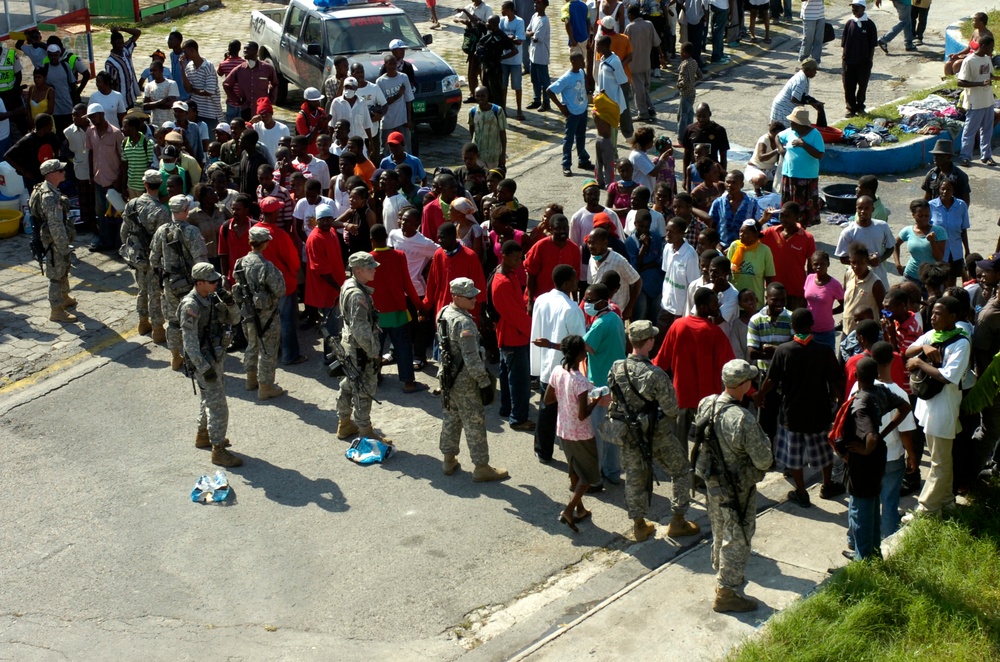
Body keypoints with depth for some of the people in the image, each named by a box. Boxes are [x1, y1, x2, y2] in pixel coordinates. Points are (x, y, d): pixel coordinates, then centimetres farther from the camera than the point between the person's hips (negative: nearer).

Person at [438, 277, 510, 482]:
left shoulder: (443, 313, 1)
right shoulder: (464, 323, -26)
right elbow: (471, 358, -25)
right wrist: (484, 381, -15)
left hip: (447, 375, 9)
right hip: (464, 381, -9)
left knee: (450, 417, 20)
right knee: (475, 422, 2)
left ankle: (448, 459, 32)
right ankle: (481, 467, 10)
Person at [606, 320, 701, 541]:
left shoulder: (616, 369, -9)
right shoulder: (655, 375, -26)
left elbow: (614, 400, 3)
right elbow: (671, 409, -19)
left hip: (628, 433, 5)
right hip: (657, 434, -5)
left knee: (634, 477, 18)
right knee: (680, 470, 15)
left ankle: (639, 525, 28)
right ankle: (678, 522, 21)